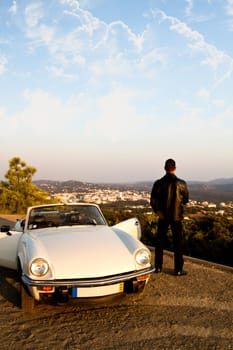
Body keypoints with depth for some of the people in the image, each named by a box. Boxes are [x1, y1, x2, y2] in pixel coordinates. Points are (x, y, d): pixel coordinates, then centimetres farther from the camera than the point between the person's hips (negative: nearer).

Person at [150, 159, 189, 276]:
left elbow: (153, 201, -2)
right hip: (176, 217, -1)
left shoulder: (158, 183, -8)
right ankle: (178, 269, 9)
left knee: (160, 242, 13)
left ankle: (158, 267, 19)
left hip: (162, 217, 1)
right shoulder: (181, 184, -11)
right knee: (178, 243, 7)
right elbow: (185, 200, 3)